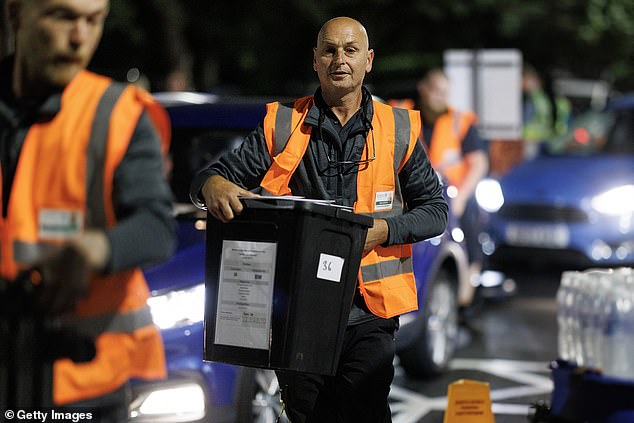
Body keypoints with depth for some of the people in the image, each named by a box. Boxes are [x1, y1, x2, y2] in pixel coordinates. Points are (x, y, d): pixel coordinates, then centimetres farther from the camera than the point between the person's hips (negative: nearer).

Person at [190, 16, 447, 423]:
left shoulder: (398, 130, 7)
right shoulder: (283, 126, 6)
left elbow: (435, 209, 8)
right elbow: (213, 176, 3)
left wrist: (383, 229, -11)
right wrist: (214, 185, -23)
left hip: (368, 313, -1)